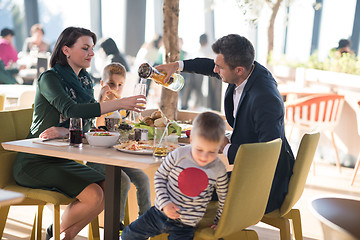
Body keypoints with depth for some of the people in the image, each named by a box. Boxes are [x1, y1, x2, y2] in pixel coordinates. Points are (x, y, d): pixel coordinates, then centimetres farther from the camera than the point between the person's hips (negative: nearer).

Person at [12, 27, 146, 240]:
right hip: (36, 161, -7)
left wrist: (66, 131, -21)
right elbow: (71, 110, -28)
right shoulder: (50, 78, -11)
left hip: (63, 159, 7)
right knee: (93, 196, -22)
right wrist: (120, 104, -33)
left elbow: (87, 122, 2)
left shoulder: (86, 80, 11)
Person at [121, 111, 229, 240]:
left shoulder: (219, 170, -12)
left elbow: (223, 197, 4)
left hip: (185, 226, -1)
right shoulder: (179, 155, -14)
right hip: (160, 212, 1)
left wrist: (219, 222, 9)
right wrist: (165, 203, -13)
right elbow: (160, 176, -2)